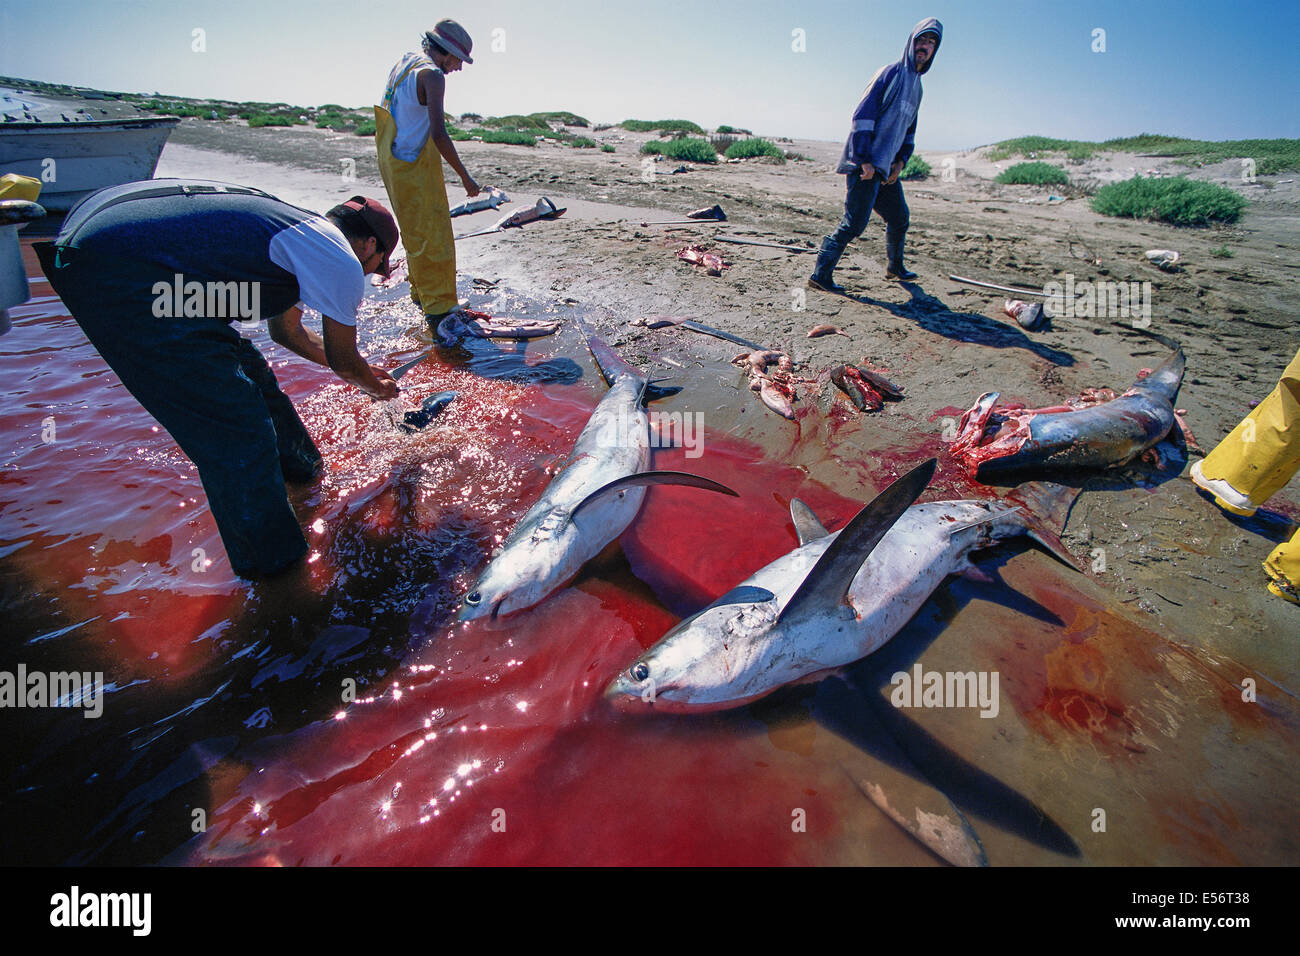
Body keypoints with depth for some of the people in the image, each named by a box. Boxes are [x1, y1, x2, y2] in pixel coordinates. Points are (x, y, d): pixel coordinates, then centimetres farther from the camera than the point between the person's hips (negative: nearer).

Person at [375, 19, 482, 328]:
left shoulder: (403, 63, 15)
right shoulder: (431, 74, -15)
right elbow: (439, 134, -23)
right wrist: (464, 176, -19)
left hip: (391, 161, 10)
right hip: (415, 167, -10)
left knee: (417, 234, 20)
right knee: (433, 238, -6)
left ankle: (422, 294, 33)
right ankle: (439, 309, -2)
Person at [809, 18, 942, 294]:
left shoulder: (916, 87, 21)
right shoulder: (891, 73, -4)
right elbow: (863, 114, -14)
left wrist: (901, 161, 10)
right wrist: (865, 160, -21)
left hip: (886, 167, 9)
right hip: (866, 165, -9)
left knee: (899, 219, 16)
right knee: (854, 223, -15)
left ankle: (895, 267, 35)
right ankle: (820, 275, -12)